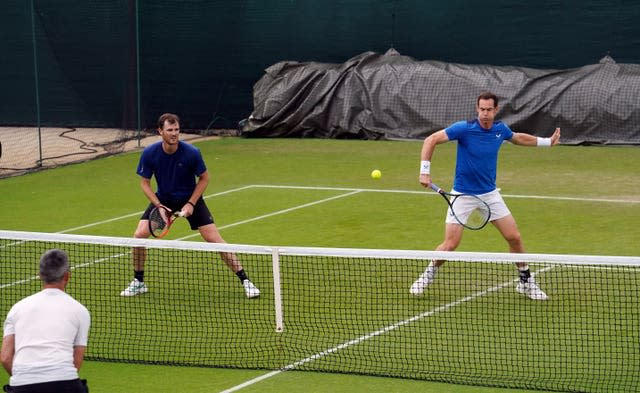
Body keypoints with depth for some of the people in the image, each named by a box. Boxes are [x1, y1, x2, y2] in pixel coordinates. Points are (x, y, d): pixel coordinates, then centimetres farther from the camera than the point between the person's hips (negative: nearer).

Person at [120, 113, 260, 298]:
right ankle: (138, 282, 6)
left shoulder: (192, 153, -24)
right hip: (163, 199, 2)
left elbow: (204, 178, -9)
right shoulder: (149, 153, -20)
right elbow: (145, 182, -7)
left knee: (214, 238, -11)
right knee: (140, 234, -14)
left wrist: (191, 204, -16)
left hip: (190, 199, -2)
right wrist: (159, 206, -20)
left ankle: (245, 281, -4)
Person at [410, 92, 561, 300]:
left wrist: (547, 141, 25)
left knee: (514, 237, 1)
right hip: (463, 195, -4)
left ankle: (526, 281, 18)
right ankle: (429, 274, 18)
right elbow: (431, 140, -17)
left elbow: (519, 138, 22)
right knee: (450, 244, -9)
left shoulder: (500, 129, -3)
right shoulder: (464, 128, -19)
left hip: (490, 194, 4)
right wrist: (424, 171, -25)